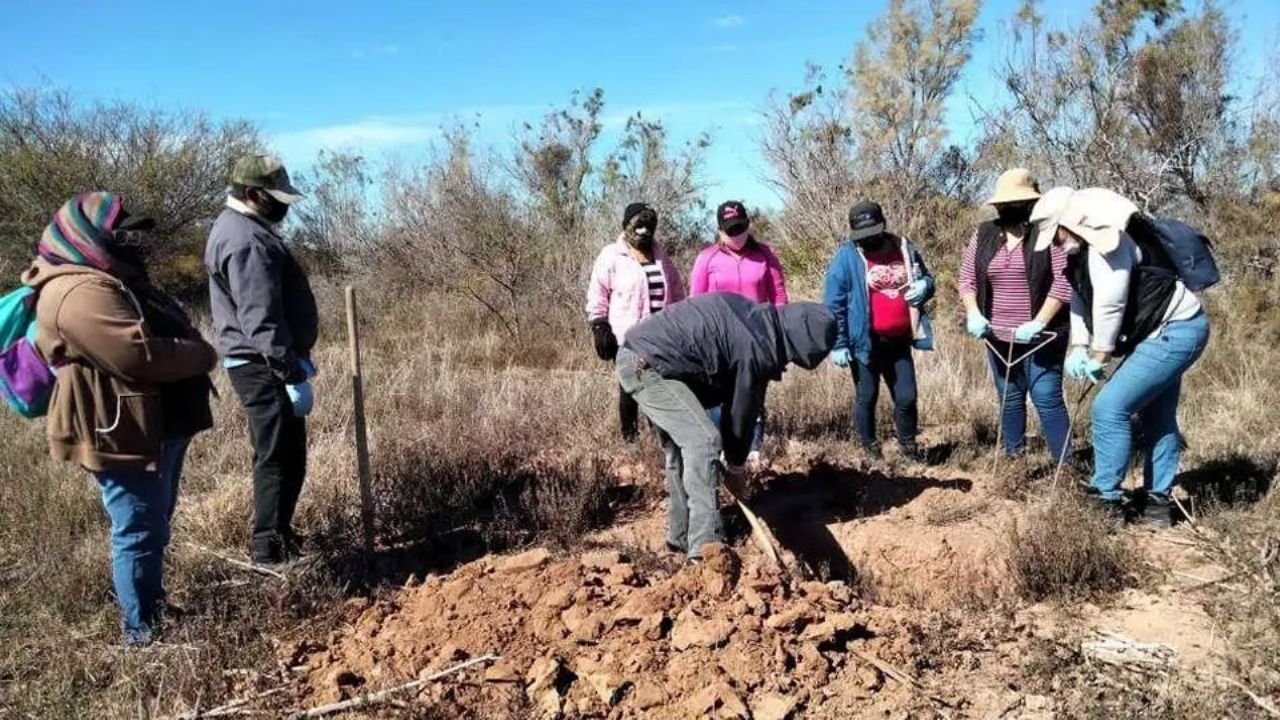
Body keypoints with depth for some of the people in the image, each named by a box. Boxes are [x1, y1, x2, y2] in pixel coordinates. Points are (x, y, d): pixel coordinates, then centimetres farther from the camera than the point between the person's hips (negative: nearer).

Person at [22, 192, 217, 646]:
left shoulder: (105, 280, 16)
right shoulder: (81, 292, -22)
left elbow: (164, 334, 21)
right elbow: (141, 354, -30)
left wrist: (194, 352, 1)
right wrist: (203, 355, -15)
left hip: (156, 427, 11)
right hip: (123, 434, -11)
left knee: (154, 525, 22)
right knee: (140, 531, -1)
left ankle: (153, 608, 37)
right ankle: (142, 630, 11)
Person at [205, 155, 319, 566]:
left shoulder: (240, 227, 16)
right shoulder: (248, 241, -19)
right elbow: (261, 321, -26)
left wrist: (296, 359, 24)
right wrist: (294, 375, -25)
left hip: (262, 364, 11)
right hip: (264, 367, -11)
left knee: (284, 454, 18)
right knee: (278, 457, -5)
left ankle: (277, 537, 29)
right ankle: (270, 550, 3)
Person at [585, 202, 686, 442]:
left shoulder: (660, 254, 14)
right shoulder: (611, 256, -1)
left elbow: (676, 292, 20)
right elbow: (597, 296, -1)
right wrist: (600, 328, -7)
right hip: (629, 339, -4)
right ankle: (630, 437, 13)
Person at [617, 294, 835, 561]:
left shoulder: (754, 314, 9)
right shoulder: (758, 350, -17)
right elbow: (743, 409, -4)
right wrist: (736, 466, 11)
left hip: (633, 356, 10)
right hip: (647, 366, -10)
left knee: (681, 444, 17)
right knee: (703, 440, -12)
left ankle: (681, 536, 25)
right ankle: (705, 547, -13)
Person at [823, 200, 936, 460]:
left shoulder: (904, 248, 3)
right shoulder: (847, 255, -10)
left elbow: (927, 279, 18)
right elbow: (833, 304, -11)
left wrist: (923, 286, -8)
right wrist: (838, 344, -14)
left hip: (899, 342, 4)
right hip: (866, 343, -3)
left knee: (907, 397, 9)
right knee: (867, 397, 10)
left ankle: (909, 443, 30)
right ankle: (869, 446, 27)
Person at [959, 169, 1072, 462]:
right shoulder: (984, 234, 5)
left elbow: (1064, 281, -15)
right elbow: (967, 277, 9)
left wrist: (1039, 322, -22)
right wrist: (973, 314, -7)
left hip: (1041, 336, -5)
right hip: (999, 336, 5)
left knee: (1047, 398, -6)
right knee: (1009, 398, 15)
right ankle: (1013, 457, 29)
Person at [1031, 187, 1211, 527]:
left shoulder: (1109, 242, -23)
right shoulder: (1086, 247, 9)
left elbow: (1110, 305, -25)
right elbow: (1081, 298, 12)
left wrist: (1098, 357, -14)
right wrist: (1079, 348, 0)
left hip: (1175, 332, -11)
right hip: (1171, 331, 11)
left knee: (1110, 407, -13)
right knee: (1157, 417, 17)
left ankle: (1107, 499, -4)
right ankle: (1157, 501, 27)